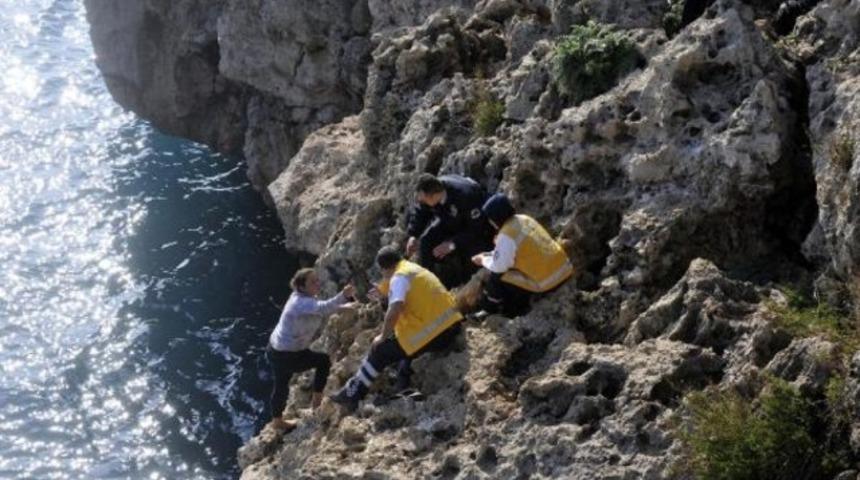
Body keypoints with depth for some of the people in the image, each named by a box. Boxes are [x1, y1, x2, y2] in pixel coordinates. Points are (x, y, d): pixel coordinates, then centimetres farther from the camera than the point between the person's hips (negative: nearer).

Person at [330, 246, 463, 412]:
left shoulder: (399, 277, -8)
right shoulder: (413, 268, 20)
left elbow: (395, 309, -21)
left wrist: (383, 336, -10)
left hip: (433, 333, -8)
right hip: (451, 323, 8)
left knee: (380, 351, 6)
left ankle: (352, 394, 12)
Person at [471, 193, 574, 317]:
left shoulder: (507, 235, -16)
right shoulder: (525, 219, 10)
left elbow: (499, 266, -11)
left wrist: (484, 261, 8)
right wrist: (489, 254, 22)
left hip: (546, 283, -8)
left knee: (496, 276, 5)